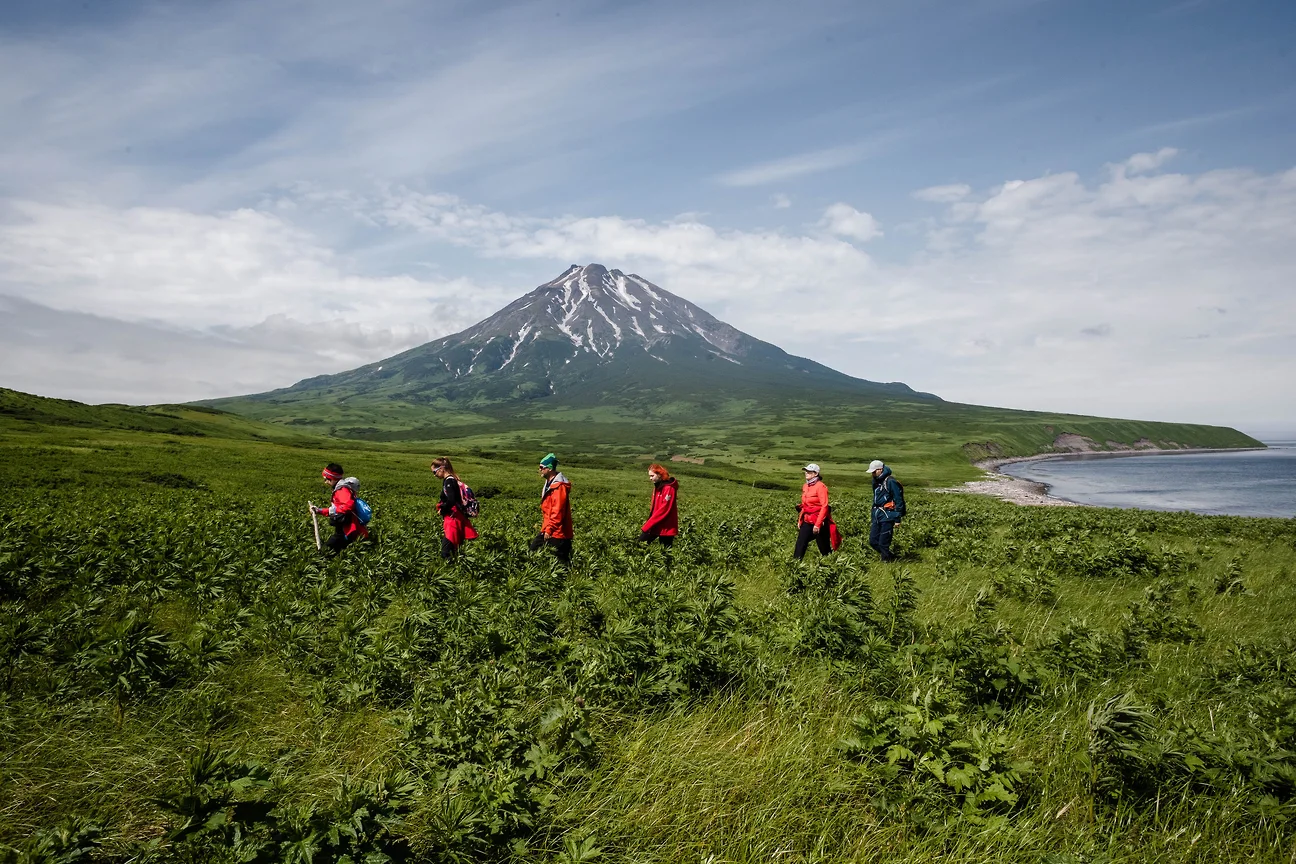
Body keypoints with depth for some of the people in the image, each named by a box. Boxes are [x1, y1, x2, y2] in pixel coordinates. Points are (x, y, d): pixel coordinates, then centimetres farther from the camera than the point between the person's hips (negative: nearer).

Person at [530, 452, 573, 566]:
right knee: (533, 550, 14)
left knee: (562, 560, -3)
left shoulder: (559, 486, -20)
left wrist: (549, 530, -23)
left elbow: (558, 512, -25)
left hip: (558, 532, -10)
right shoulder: (549, 483, 13)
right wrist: (545, 527, 18)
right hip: (547, 530, 11)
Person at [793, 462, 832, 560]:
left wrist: (818, 524, -20)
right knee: (800, 545, 0)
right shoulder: (805, 486, 8)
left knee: (824, 547, 7)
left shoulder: (820, 487, -14)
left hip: (818, 522, -7)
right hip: (806, 521, 7)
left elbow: (824, 506, -18)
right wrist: (799, 520, 14)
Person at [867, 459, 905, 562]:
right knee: (873, 541, 7)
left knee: (883, 543, -8)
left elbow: (899, 501, -12)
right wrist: (873, 518, 23)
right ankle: (891, 558, 21)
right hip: (877, 516, 9)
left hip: (887, 517, -9)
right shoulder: (876, 482, 14)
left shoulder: (891, 482, -12)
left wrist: (897, 519, -14)